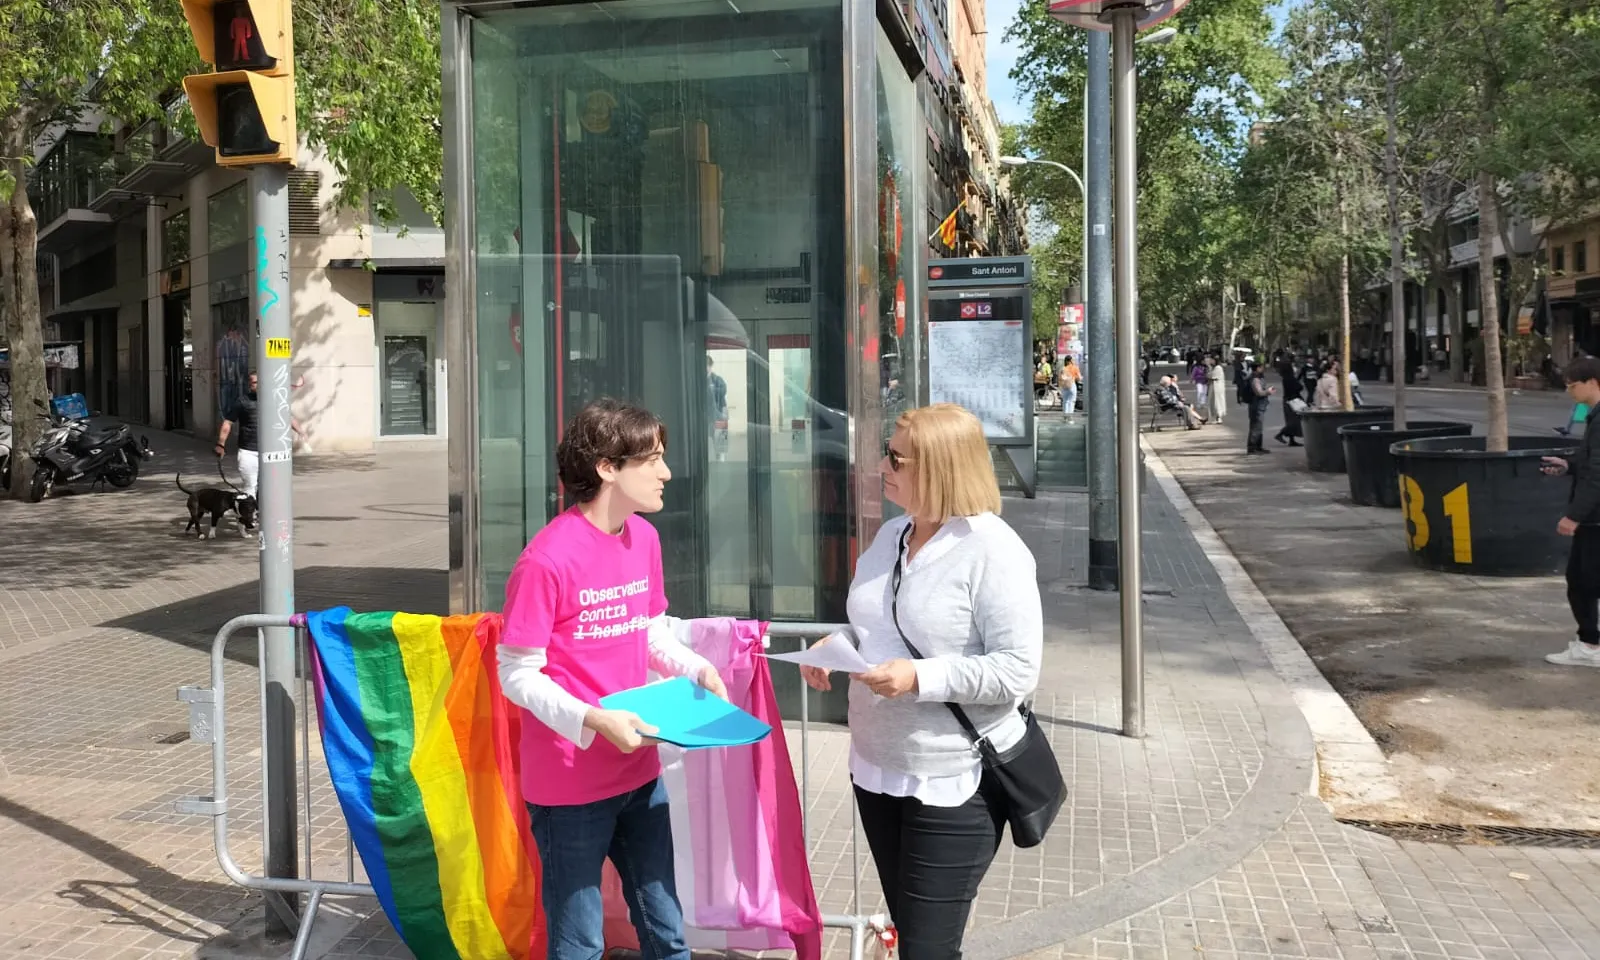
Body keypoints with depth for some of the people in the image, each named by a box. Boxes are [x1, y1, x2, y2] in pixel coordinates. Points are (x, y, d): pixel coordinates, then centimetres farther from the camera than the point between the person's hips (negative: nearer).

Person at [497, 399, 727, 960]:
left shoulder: (644, 538, 2)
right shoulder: (547, 559, -21)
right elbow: (517, 676, -16)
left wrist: (697, 669, -1)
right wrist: (593, 721, -27)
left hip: (639, 772, 7)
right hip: (569, 784, -7)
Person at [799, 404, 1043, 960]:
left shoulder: (993, 552, -18)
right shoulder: (890, 536, 7)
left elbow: (1019, 671, -21)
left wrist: (921, 678, -28)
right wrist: (836, 646, -2)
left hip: (955, 783, -8)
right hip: (877, 769, 8)